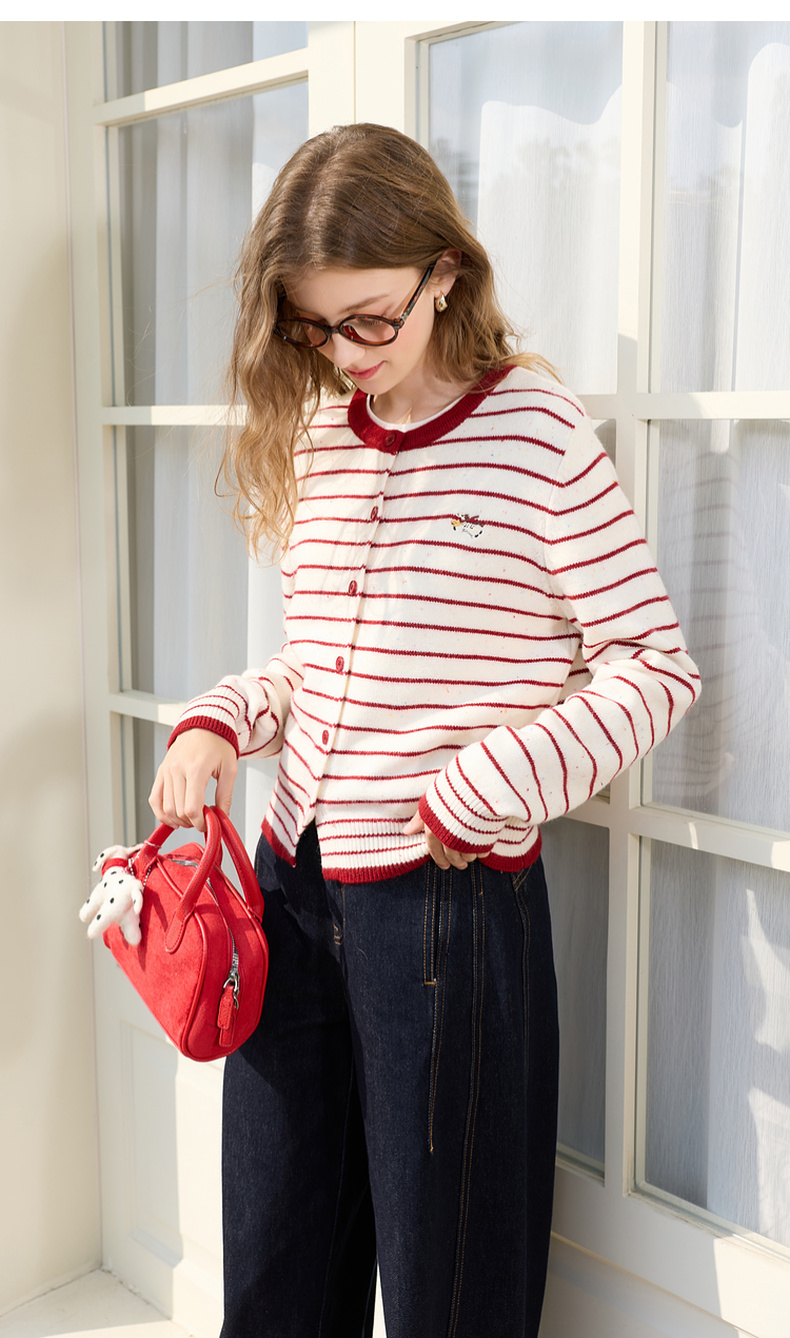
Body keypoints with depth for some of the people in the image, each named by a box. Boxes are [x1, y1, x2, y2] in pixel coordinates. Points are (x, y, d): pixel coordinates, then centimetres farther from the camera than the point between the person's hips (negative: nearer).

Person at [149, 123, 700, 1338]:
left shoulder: (536, 433, -9)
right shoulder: (311, 437, 8)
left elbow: (654, 665, -10)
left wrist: (480, 792, -16)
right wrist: (223, 722, -1)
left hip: (451, 899, -5)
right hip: (293, 880, 6)